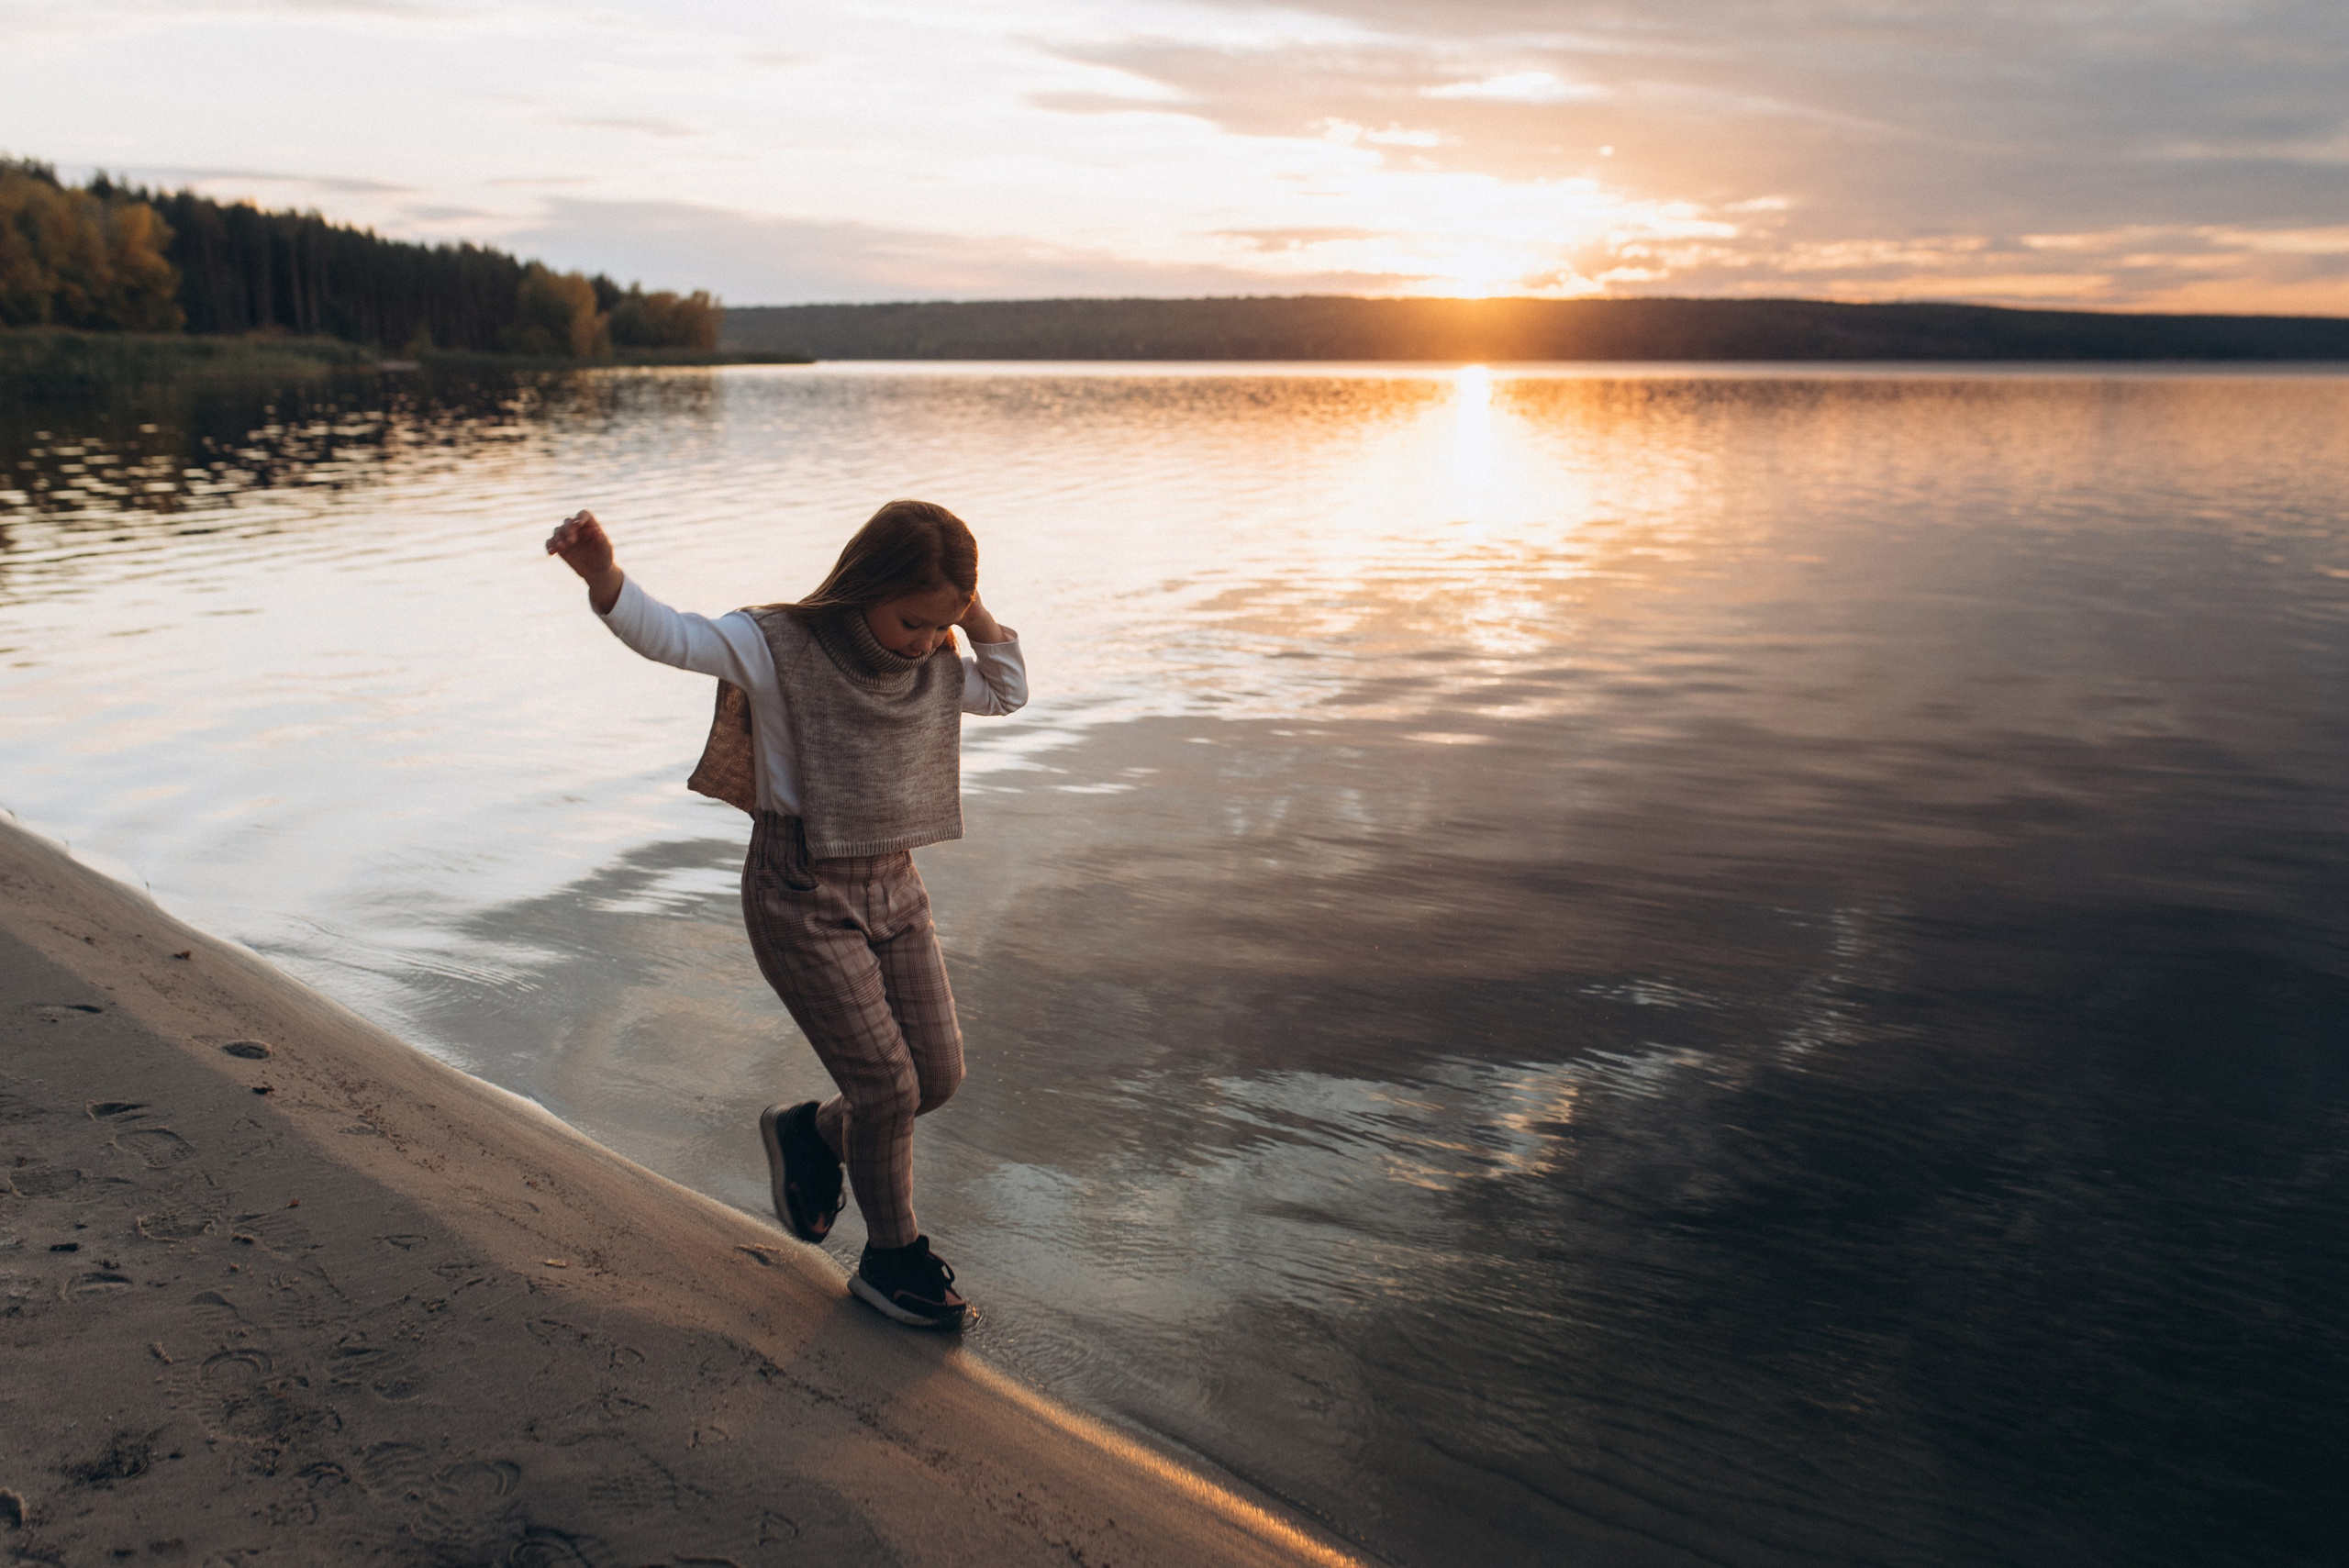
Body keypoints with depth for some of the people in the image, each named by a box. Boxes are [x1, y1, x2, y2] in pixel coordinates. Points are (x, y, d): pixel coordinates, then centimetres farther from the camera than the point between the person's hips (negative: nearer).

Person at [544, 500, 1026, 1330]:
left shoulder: (936, 668, 4)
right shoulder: (780, 645, -15)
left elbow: (1010, 691, 20)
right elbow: (670, 635, -27)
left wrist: (976, 615, 1)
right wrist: (602, 574, -48)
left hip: (892, 886, 7)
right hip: (801, 894, -7)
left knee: (939, 1072, 9)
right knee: (886, 1082, -5)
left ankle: (809, 1133, 36)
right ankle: (893, 1257, 18)